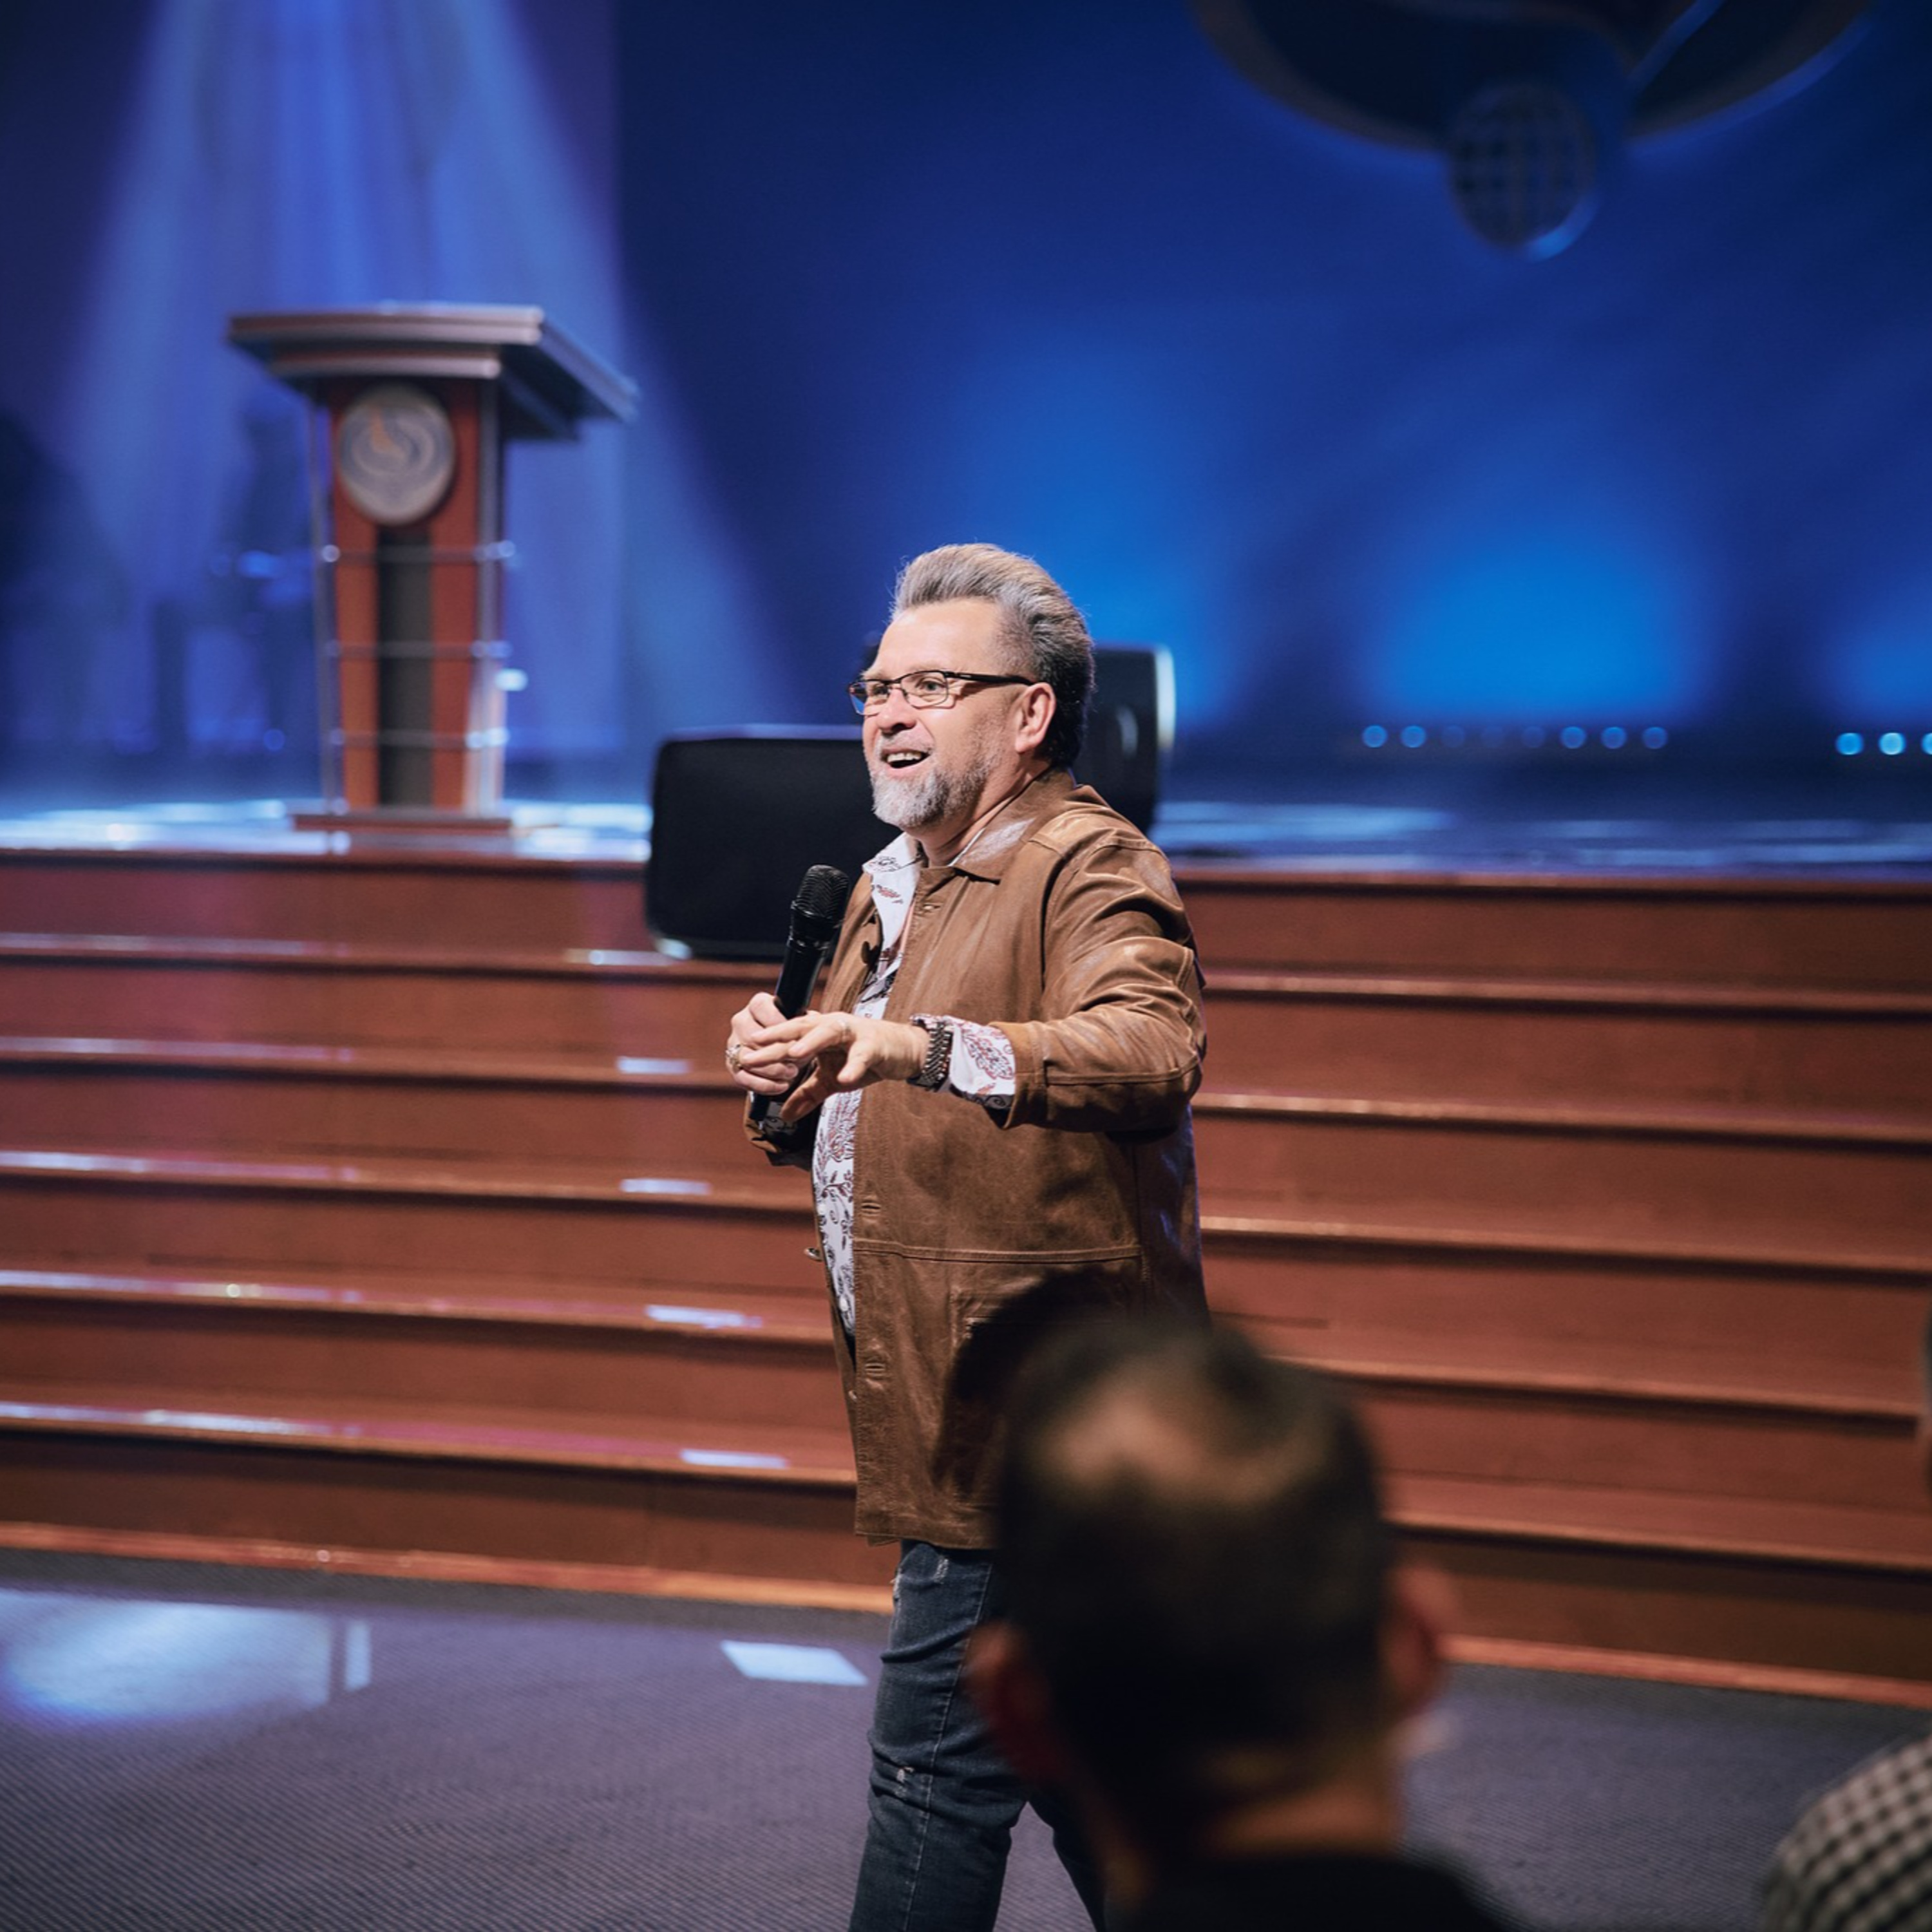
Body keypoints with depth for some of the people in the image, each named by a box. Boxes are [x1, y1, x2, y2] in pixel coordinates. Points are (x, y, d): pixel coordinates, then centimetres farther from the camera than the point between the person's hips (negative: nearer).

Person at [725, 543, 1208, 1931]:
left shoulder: (1092, 867, -13)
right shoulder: (895, 883, 17)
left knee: (938, 1759, -5)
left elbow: (1149, 1054, -33)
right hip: (974, 1405, 10)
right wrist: (790, 1083, 1)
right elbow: (856, 1128, 25)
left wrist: (919, 1047, -46)